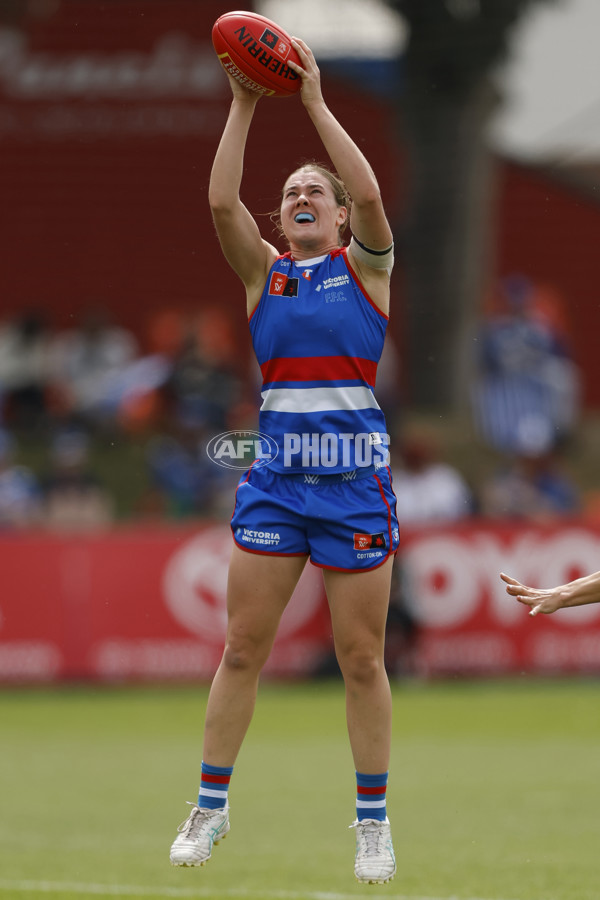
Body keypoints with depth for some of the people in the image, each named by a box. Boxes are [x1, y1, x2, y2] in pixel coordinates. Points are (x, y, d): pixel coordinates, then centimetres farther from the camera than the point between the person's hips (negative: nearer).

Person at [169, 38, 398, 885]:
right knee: (243, 648, 2)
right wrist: (244, 105, -8)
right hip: (275, 476, 3)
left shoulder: (365, 266, 4)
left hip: (354, 477, -2)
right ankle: (211, 805, 12)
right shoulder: (264, 272, 11)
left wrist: (316, 102, -11)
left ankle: (373, 820, 10)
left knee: (361, 658, 1)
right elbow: (221, 199, -5)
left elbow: (369, 192, -14)